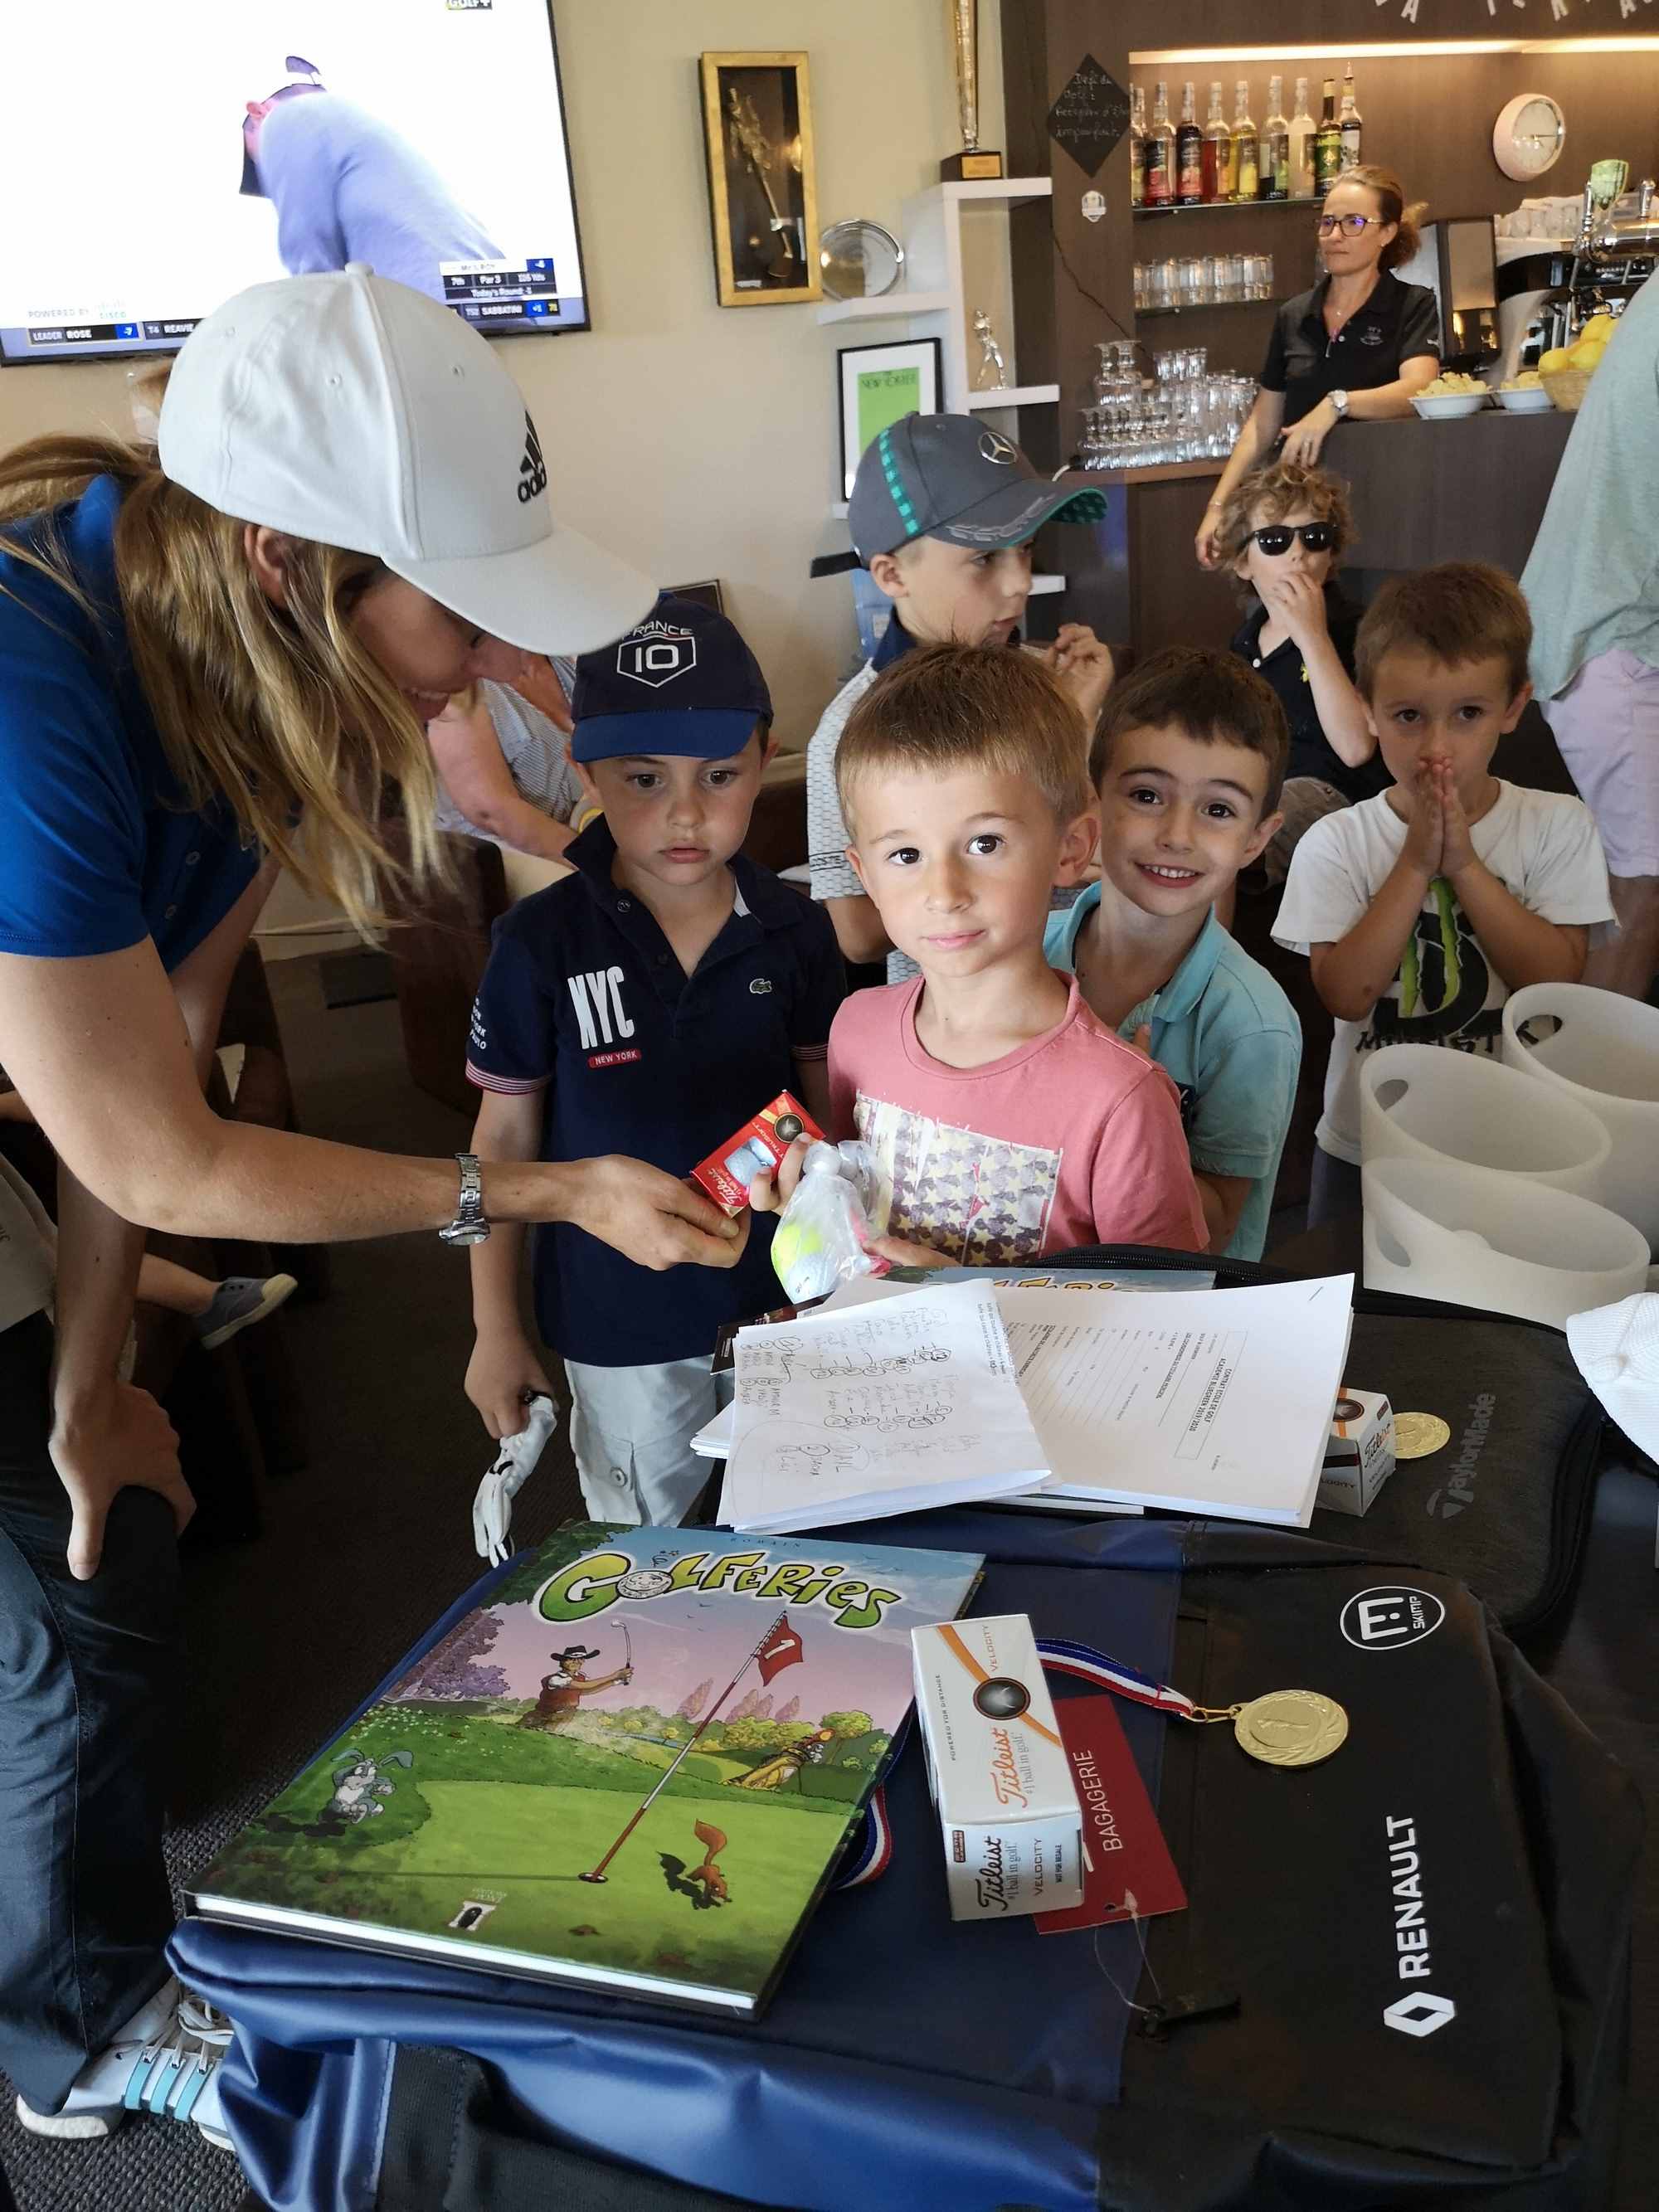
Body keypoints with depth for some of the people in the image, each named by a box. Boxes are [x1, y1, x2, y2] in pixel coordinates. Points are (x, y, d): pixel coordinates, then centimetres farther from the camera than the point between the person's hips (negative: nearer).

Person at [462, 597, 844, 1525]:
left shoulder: (795, 930, -9)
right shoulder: (542, 943, -14)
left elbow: (829, 1107, 3)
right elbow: (506, 1141, -5)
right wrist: (495, 1327, -1)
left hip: (778, 1299, 2)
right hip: (619, 1319, -1)